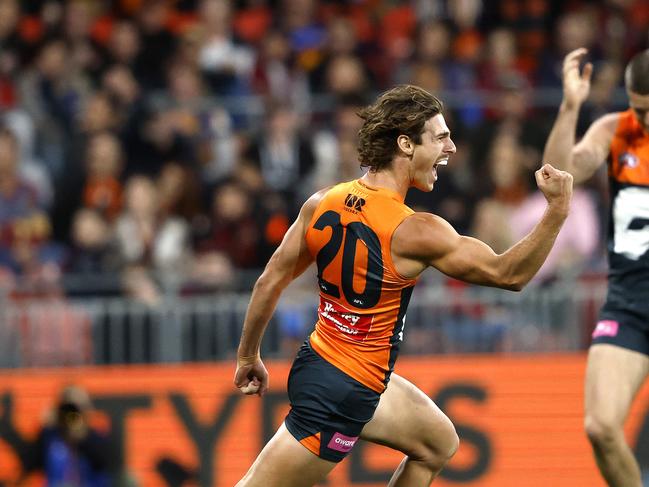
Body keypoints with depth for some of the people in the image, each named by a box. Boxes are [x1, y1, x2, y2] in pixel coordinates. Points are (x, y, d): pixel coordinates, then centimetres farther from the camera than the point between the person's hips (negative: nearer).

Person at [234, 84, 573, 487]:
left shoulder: (323, 204, -4)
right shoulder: (415, 232, -24)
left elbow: (270, 281, 4)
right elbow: (510, 274, -16)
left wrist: (248, 357, 16)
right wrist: (558, 209, -17)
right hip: (341, 393, -9)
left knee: (439, 445, 22)